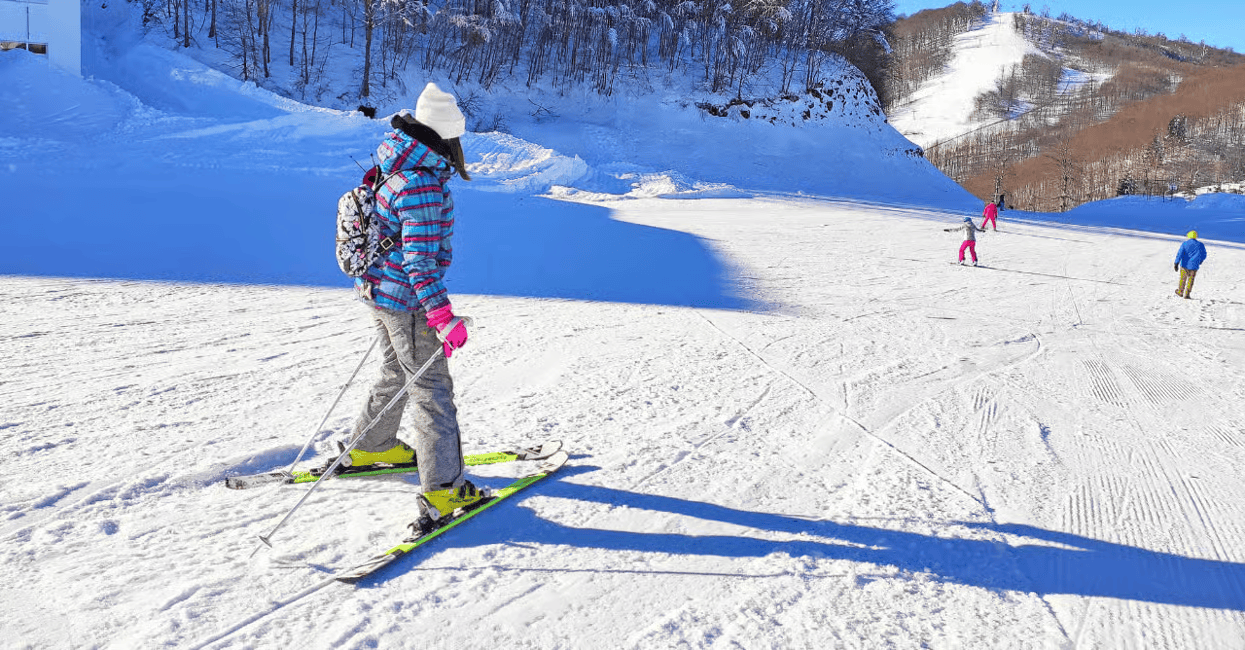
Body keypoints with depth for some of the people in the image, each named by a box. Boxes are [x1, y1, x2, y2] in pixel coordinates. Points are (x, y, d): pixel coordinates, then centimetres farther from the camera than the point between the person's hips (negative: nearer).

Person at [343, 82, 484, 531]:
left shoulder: (395, 170, 6)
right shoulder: (423, 186, -25)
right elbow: (419, 259, -28)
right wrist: (443, 317, -29)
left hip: (378, 289, 10)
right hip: (406, 298, -10)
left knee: (399, 371, 26)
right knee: (431, 388, -3)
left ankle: (371, 447, 44)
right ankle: (443, 489, 1)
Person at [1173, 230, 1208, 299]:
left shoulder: (1185, 244, -5)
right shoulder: (1200, 245, 1)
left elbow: (1179, 254, -11)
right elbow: (1204, 255, 9)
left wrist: (1176, 263, -11)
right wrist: (1200, 262, 27)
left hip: (1184, 265, 0)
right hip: (1194, 266, 0)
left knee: (1182, 279, 16)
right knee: (1190, 280, 9)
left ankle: (1180, 292, 29)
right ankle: (1186, 294, 10)